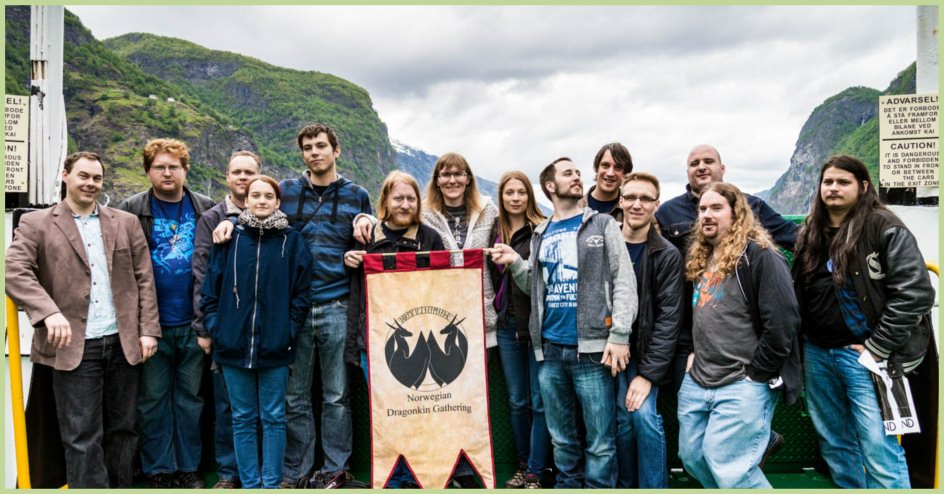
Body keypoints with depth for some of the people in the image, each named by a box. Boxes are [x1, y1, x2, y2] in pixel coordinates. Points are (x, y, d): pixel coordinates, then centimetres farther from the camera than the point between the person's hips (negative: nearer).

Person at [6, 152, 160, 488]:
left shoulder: (126, 223, 11)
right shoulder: (36, 224, 3)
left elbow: (144, 278, 8)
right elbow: (14, 272, -10)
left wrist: (148, 330, 0)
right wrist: (49, 313, -26)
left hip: (124, 343, 3)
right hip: (75, 346, -3)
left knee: (122, 430, 13)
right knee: (83, 438, 2)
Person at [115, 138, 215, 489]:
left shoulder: (206, 209, 3)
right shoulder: (131, 210, -1)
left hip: (193, 322, 1)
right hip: (151, 324, -1)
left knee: (190, 397, 12)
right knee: (153, 399, 9)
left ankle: (188, 468, 25)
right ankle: (158, 471, 23)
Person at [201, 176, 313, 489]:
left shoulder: (292, 241, 2)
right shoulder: (230, 239, 5)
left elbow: (302, 292, 1)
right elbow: (210, 289, 7)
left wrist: (290, 331, -5)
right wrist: (215, 328, -1)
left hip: (275, 346, -1)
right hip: (233, 344, 2)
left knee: (273, 418, 7)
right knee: (243, 419, 10)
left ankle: (271, 484, 18)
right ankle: (249, 484, 21)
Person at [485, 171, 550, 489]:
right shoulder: (495, 233, 12)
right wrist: (496, 311, 13)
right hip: (507, 323, 5)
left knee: (539, 401, 1)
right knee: (516, 401, 13)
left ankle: (535, 473, 12)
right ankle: (522, 465, 26)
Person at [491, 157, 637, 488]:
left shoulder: (602, 225, 3)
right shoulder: (541, 234, 14)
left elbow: (624, 281, -4)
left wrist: (619, 335, -13)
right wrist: (516, 264, 0)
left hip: (592, 348, -4)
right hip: (550, 349, 4)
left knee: (600, 441, 2)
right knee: (562, 438, 15)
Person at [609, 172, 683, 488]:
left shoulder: (667, 255, -7)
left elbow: (669, 319, -10)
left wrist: (648, 373, -15)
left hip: (645, 352, -1)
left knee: (644, 414, -15)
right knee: (622, 418, -1)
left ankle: (653, 486, 3)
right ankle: (626, 484, 19)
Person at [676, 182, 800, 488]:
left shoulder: (758, 254, -12)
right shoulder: (700, 258, 14)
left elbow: (783, 321, -19)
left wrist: (756, 374, -15)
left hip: (742, 385, -8)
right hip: (697, 381, 9)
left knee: (726, 466, -10)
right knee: (692, 457, 14)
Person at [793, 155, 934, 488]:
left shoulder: (884, 227, -8)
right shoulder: (810, 233, 11)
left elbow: (915, 292, -16)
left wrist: (877, 347, -15)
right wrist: (800, 346, 11)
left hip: (862, 354, -6)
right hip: (816, 353, 6)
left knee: (880, 451, -6)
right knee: (834, 443, 16)